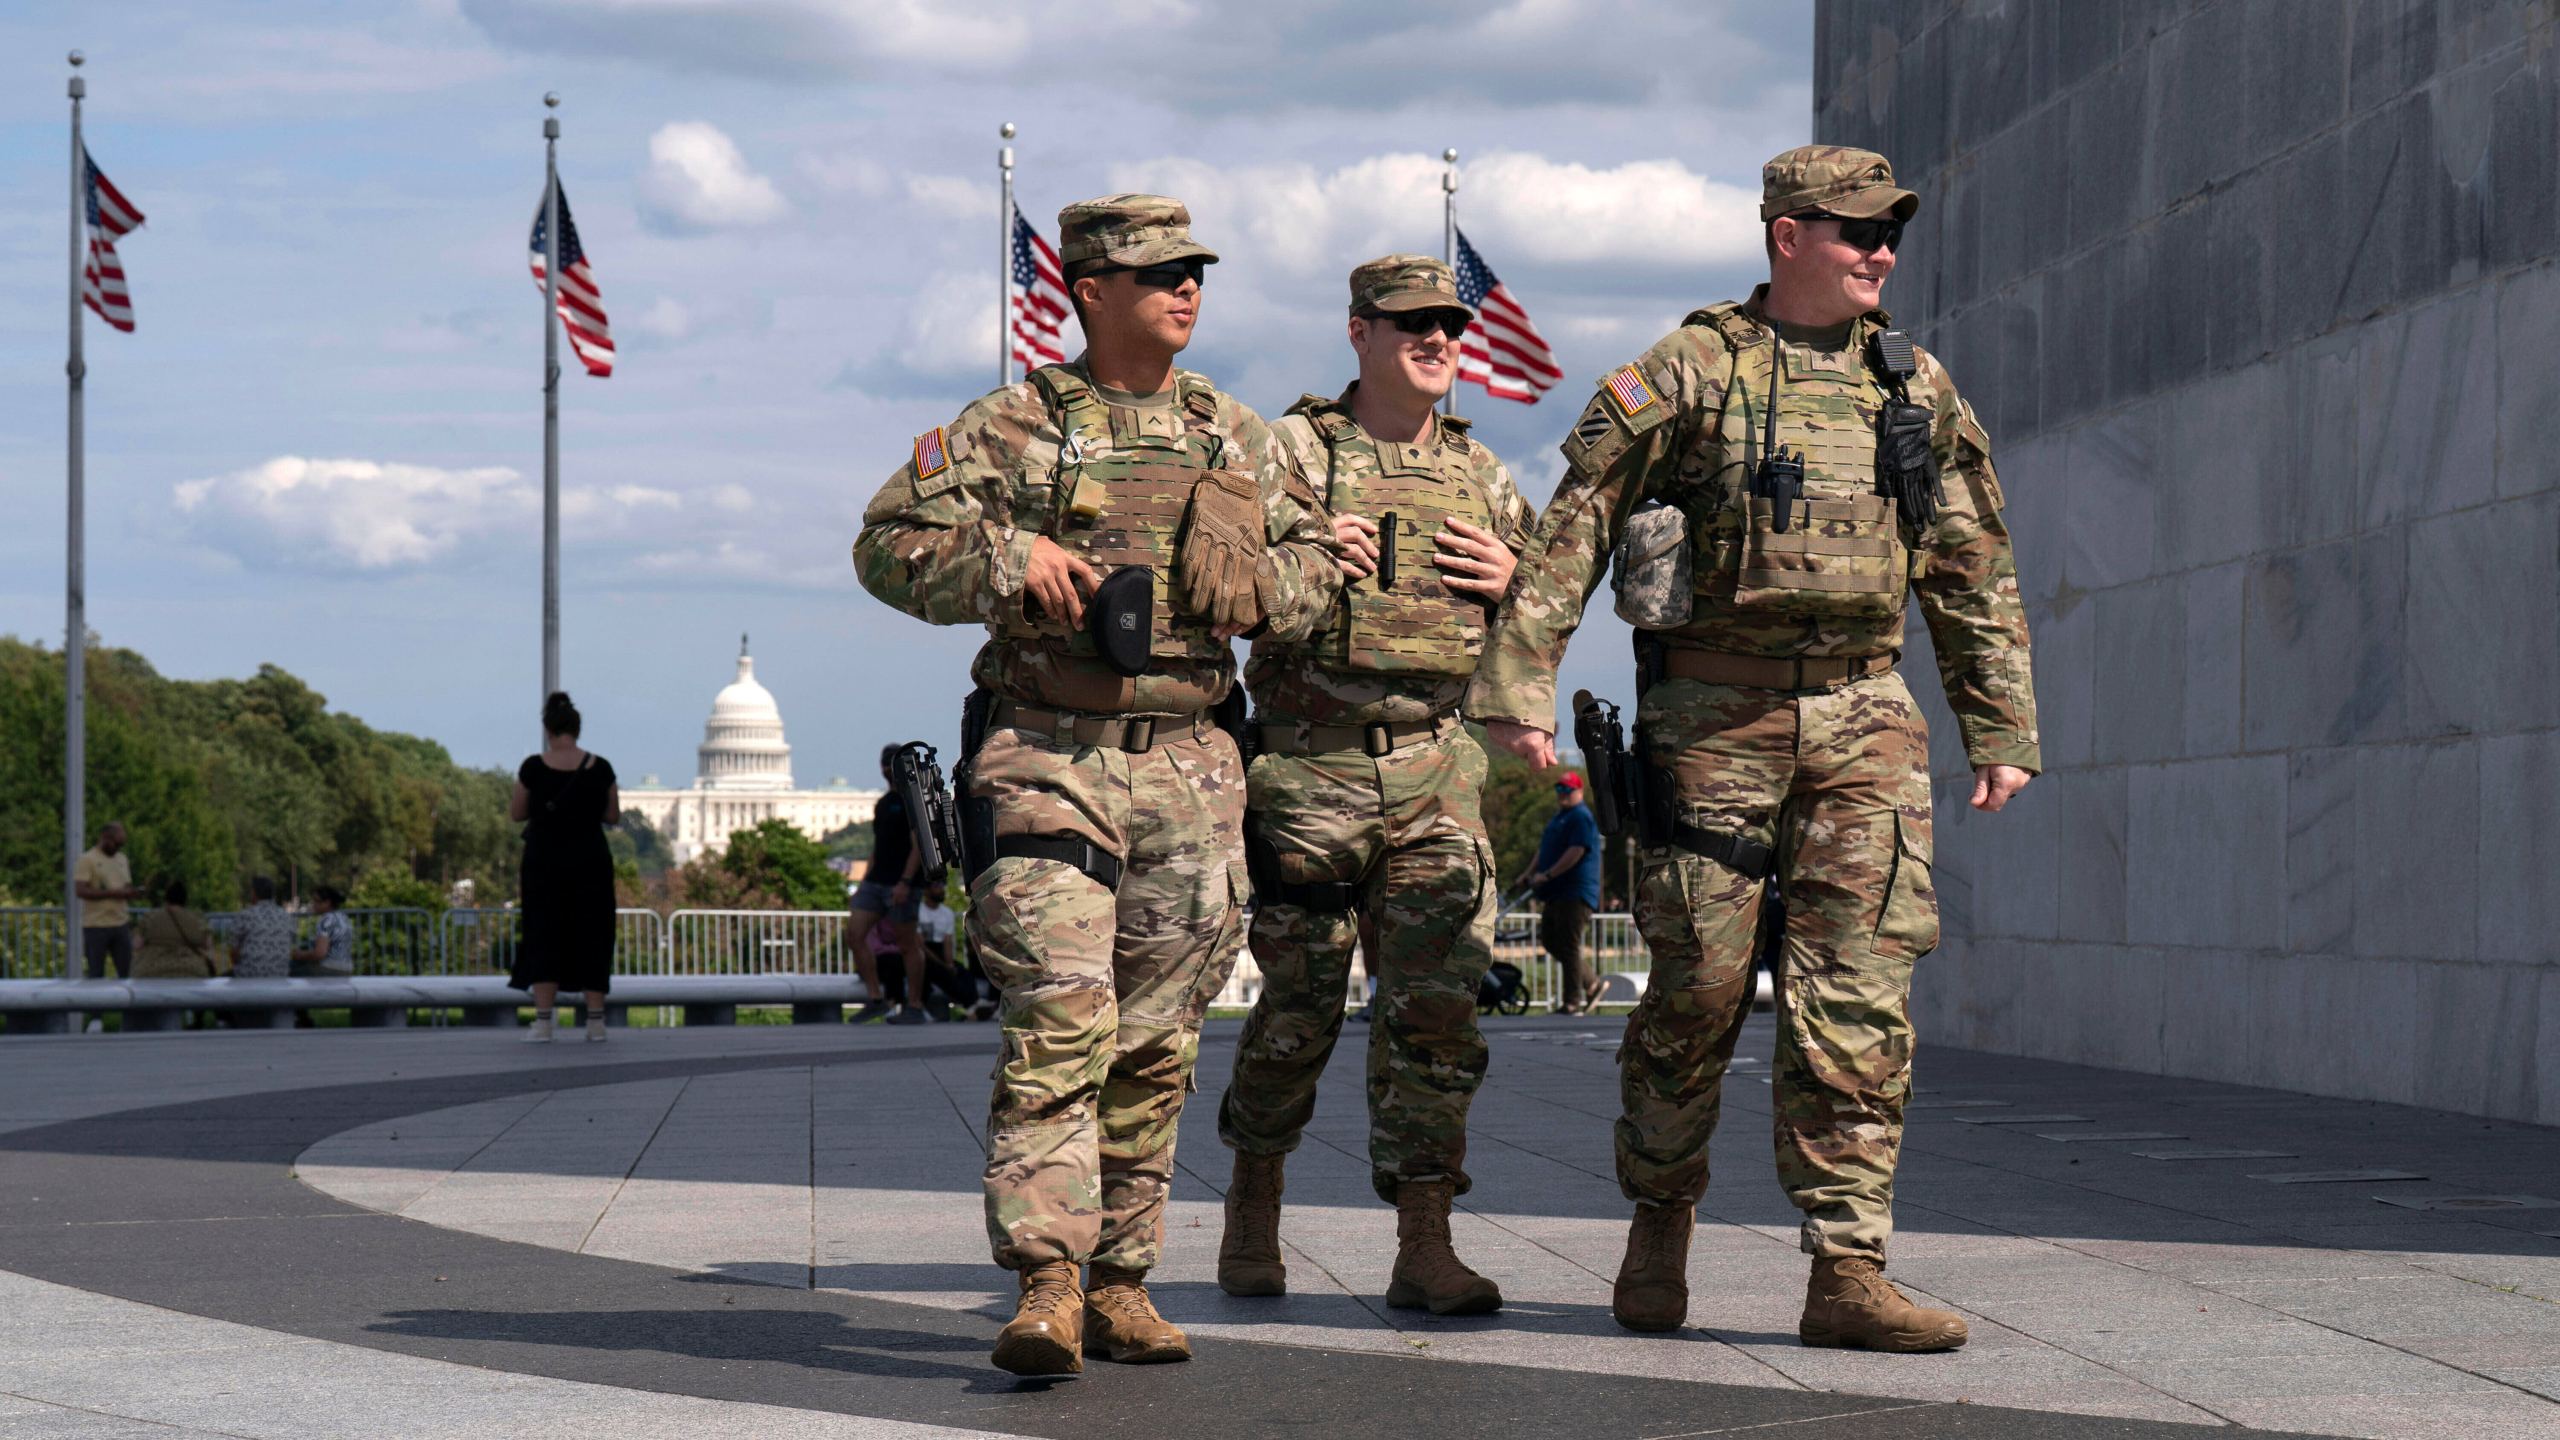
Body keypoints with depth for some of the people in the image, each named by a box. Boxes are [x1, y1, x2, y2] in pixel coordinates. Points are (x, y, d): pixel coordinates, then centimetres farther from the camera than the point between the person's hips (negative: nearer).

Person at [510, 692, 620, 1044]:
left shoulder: (533, 768, -9)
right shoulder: (600, 768, -5)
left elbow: (516, 813, 2)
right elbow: (613, 817, 5)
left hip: (544, 860, -1)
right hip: (590, 861, 1)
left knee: (543, 935, 4)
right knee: (591, 936, 9)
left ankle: (542, 1021, -4)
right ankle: (596, 1021, 7)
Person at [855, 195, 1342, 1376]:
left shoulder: (1238, 439, 14)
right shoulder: (1013, 428, 1)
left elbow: (1314, 560, 22)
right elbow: (888, 544, 1)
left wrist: (1260, 586, 0)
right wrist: (1008, 560, -14)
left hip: (1189, 768, 5)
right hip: (1051, 759, -5)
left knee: (1154, 1045, 7)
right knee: (1059, 1024, -15)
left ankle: (1120, 1281, 15)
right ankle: (1046, 1288, -19)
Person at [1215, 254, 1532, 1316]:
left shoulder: (1478, 472, 14)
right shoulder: (1288, 452, 1)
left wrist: (1510, 580, 0)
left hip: (1436, 767, 3)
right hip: (1310, 763, -3)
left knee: (1436, 1007, -5)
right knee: (1296, 1007, 4)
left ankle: (1425, 1247, -4)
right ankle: (1252, 1211, 24)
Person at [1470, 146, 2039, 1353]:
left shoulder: (1919, 390, 12)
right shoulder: (1691, 373, -2)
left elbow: (1973, 575, 18)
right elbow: (1572, 529, -3)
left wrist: (2001, 731, 14)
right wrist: (1517, 682, -11)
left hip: (1863, 720, 3)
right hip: (1713, 716, -3)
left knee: (1860, 995, -5)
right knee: (1697, 987, 2)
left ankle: (1847, 1270, -4)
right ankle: (1659, 1224, 23)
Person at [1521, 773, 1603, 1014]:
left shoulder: (1581, 817, -10)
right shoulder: (1557, 818, 21)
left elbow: (1576, 852, -21)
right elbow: (1545, 850, 27)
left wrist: (1547, 875, -22)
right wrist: (1530, 873, 12)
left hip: (1575, 893, -10)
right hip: (1556, 894, 10)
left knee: (1568, 946, -9)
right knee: (1550, 942, 12)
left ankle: (1573, 1002, -6)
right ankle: (1591, 983, 20)